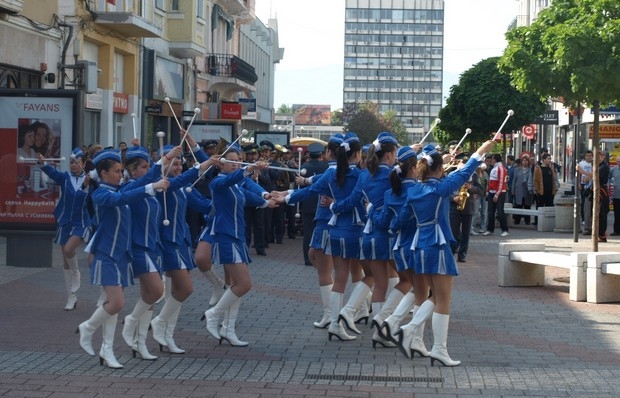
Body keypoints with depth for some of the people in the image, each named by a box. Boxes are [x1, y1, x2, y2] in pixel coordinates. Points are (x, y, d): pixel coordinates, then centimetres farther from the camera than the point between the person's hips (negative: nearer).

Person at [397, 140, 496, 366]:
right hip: (438, 247, -7)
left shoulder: (413, 191, 5)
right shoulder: (440, 188, -12)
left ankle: (412, 330, 4)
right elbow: (464, 173, -2)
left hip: (420, 246, 7)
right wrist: (482, 152, 11)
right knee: (443, 301, -1)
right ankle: (439, 350, -1)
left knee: (437, 297, 18)